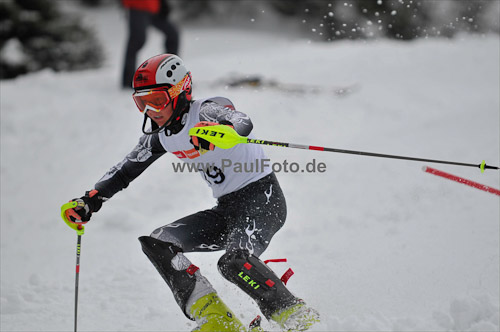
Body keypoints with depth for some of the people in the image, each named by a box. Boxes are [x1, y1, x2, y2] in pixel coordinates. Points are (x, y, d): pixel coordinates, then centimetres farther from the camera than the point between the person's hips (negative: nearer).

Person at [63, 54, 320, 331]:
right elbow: (126, 169, 16)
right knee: (156, 242, -5)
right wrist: (90, 201, 5)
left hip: (262, 197, -8)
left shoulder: (206, 110, -17)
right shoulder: (160, 135, 6)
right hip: (226, 209, 9)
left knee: (234, 262, -33)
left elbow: (243, 123, -39)